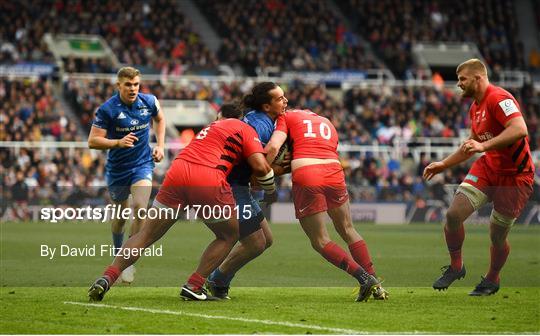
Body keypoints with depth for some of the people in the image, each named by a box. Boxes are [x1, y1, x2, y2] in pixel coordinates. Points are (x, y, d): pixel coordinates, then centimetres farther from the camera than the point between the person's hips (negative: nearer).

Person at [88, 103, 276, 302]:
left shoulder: (211, 127, 35)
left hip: (177, 172, 5)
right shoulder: (245, 129, 15)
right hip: (209, 181, -5)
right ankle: (194, 286, 7)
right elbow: (260, 167, 2)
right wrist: (270, 189, 21)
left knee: (145, 235, 10)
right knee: (229, 236, 19)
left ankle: (107, 278, -6)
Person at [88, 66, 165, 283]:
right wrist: (118, 142, -31)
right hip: (117, 168, -1)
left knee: (140, 208, -19)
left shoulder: (149, 102, -5)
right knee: (120, 215, 12)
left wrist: (160, 145, 7)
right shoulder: (107, 109, -16)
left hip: (142, 165, 1)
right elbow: (93, 141, -16)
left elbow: (160, 119, 18)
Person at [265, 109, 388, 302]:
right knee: (348, 230, 20)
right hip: (334, 174, 4)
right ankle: (375, 285, 17)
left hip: (305, 177, -4)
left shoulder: (287, 117, 15)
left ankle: (364, 278, -6)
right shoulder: (328, 124, 31)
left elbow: (273, 147, -1)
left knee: (320, 241, 6)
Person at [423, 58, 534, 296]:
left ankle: (492, 279, 29)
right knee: (453, 214, -11)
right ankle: (456, 266, 11)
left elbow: (520, 129, -34)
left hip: (515, 176, -7)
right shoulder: (475, 107, 12)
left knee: (497, 237, 1)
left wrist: (484, 146, -38)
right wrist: (443, 164, 24)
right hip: (486, 168, 7)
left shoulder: (499, 98, -18)